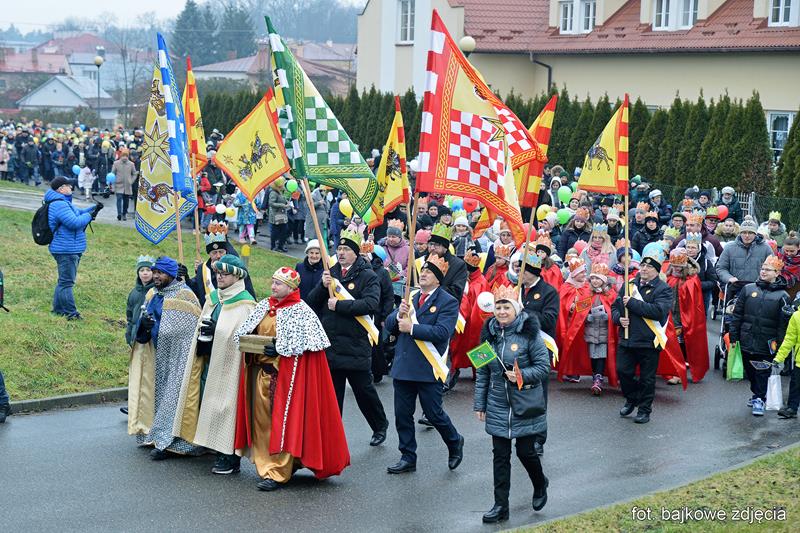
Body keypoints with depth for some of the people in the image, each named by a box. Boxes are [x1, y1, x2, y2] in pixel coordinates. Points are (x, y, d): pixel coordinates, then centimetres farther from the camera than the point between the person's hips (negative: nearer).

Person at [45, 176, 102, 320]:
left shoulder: (64, 203, 16)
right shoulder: (59, 205, -20)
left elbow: (78, 212, 24)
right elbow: (75, 223, -26)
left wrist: (94, 208, 7)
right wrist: (90, 215, -13)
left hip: (71, 249, 11)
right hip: (66, 250, -11)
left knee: (64, 281, 19)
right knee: (67, 282, -8)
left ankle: (58, 309, 27)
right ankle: (70, 313, -6)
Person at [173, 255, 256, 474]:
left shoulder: (245, 303, -9)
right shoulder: (213, 298, 14)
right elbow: (202, 325, 23)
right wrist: (203, 331, 7)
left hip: (229, 364, -7)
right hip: (209, 361, 7)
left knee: (227, 406, -5)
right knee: (208, 404, 8)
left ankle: (231, 459, 1)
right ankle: (220, 453, 17)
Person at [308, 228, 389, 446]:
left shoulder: (367, 276, -6)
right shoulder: (331, 273, 11)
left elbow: (371, 304, -22)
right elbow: (311, 303, 7)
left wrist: (339, 305, -19)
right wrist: (323, 286, -11)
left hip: (356, 345, -5)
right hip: (329, 345, 5)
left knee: (364, 390, 7)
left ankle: (380, 426, 29)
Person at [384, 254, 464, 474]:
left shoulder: (448, 302, -7)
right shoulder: (410, 297, 13)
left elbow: (442, 332, -20)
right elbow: (389, 325, 8)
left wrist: (412, 328, -19)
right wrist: (399, 315, -13)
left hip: (428, 368, -6)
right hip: (403, 366, 6)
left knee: (434, 414, 2)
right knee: (402, 415, 9)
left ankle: (455, 443, 28)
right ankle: (408, 458, 20)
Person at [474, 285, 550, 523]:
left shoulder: (529, 333, -10)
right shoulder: (489, 333, 4)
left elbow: (544, 367, -9)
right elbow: (482, 372, 9)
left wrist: (522, 375, -25)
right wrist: (479, 403, 8)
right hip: (498, 407, 4)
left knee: (525, 451, 3)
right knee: (500, 455, 5)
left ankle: (540, 484, 35)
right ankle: (500, 506, 10)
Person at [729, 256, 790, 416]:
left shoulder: (782, 296, -4)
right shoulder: (748, 289, 4)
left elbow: (783, 324, -4)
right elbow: (737, 314, 8)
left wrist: (780, 346, -8)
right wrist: (733, 336, 5)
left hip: (766, 343, -3)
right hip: (747, 341, 3)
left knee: (763, 372, 0)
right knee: (750, 370, 14)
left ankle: (759, 399, 10)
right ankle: (757, 394, 32)